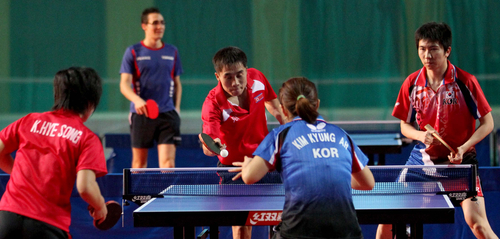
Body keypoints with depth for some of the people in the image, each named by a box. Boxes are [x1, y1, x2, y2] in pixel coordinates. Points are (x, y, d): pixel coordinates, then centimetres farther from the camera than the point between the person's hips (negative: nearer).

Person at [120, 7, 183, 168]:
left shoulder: (172, 52, 11)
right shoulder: (133, 52, 2)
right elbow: (124, 84, -6)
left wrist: (177, 107, 6)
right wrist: (137, 100, -25)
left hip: (167, 114, 1)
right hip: (140, 114, -1)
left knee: (168, 161, -10)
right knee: (139, 161, 6)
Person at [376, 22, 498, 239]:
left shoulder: (465, 81, -14)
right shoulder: (412, 83, -3)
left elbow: (487, 123, -7)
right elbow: (405, 125, 8)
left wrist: (463, 148, -21)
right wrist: (421, 135, -14)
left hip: (460, 162, -4)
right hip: (423, 158, 4)